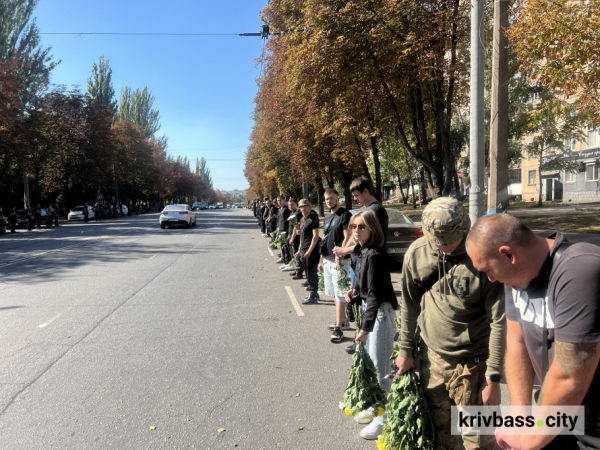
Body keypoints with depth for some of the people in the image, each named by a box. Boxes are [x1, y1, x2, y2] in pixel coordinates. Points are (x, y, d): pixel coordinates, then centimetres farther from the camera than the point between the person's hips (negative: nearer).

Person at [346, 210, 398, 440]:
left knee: (381, 365, -1)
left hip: (380, 311, -10)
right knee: (370, 360, 20)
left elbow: (374, 295, -25)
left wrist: (365, 328, -24)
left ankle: (384, 419, 13)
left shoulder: (373, 255, -23)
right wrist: (355, 289, 1)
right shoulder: (359, 251, 4)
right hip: (370, 307, 10)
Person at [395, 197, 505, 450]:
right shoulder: (416, 253, -6)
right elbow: (409, 305, 6)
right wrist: (406, 350, 10)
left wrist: (494, 377, -12)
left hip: (473, 363, -3)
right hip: (432, 357, 4)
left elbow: (499, 321, -13)